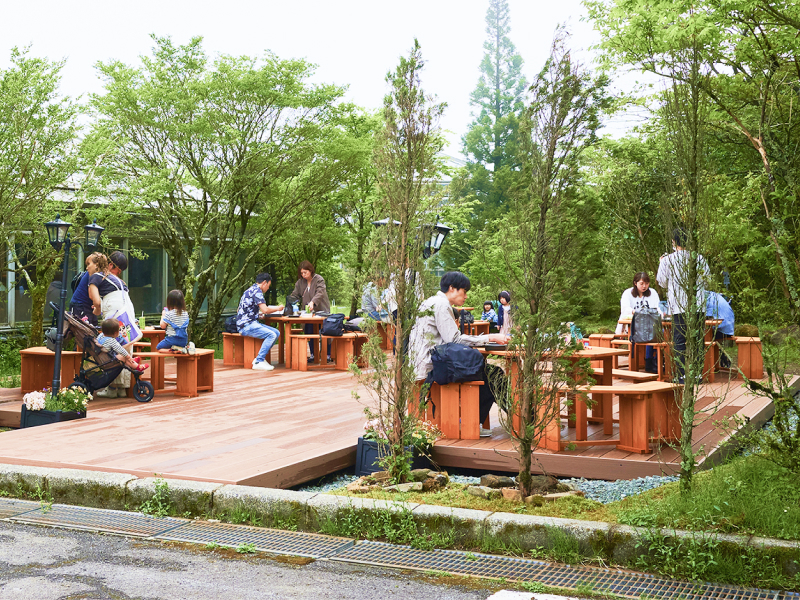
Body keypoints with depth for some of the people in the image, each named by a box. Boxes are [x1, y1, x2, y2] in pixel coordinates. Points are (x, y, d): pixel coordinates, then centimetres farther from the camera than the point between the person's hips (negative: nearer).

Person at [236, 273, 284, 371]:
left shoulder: (250, 290, 21)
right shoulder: (257, 291, -12)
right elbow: (265, 310, -22)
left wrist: (259, 313, 32)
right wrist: (277, 308, -3)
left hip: (251, 323, 10)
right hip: (246, 325, -10)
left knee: (277, 333, 2)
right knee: (271, 335, -25)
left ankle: (260, 358, 2)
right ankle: (258, 362, -20)